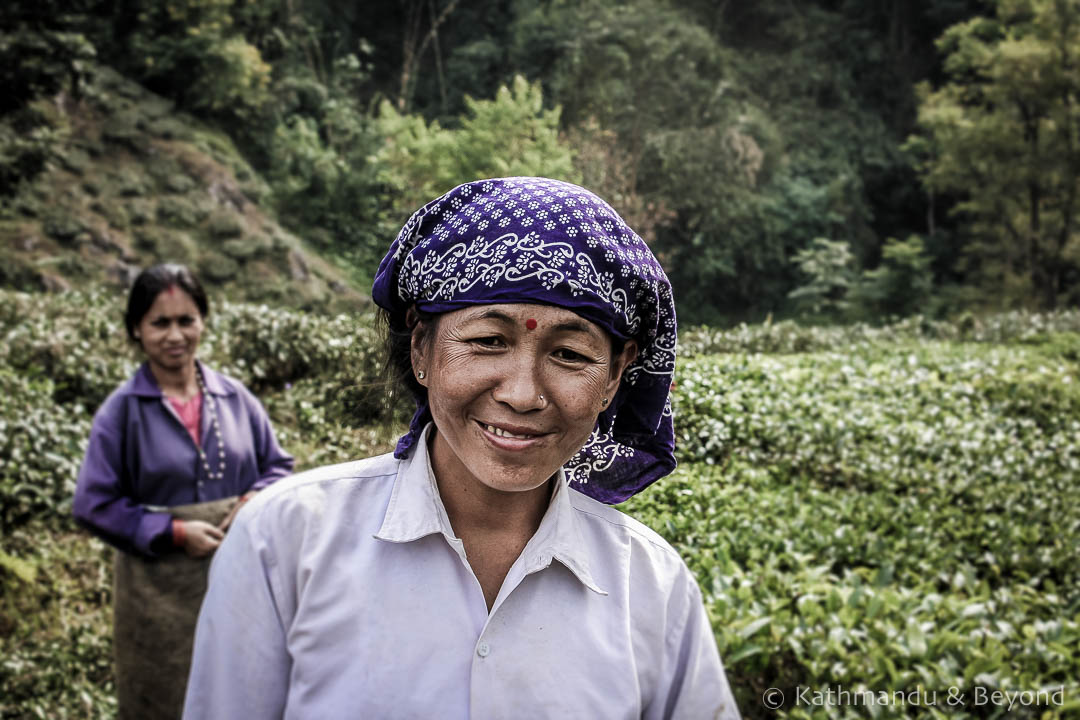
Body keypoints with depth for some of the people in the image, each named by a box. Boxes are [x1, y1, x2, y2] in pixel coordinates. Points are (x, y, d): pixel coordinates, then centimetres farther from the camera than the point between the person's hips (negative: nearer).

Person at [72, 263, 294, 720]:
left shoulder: (234, 397, 5)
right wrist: (173, 532, -14)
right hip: (161, 590, -2)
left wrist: (255, 502, -9)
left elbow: (278, 466, 12)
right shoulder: (123, 411, -4)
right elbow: (94, 504, -5)